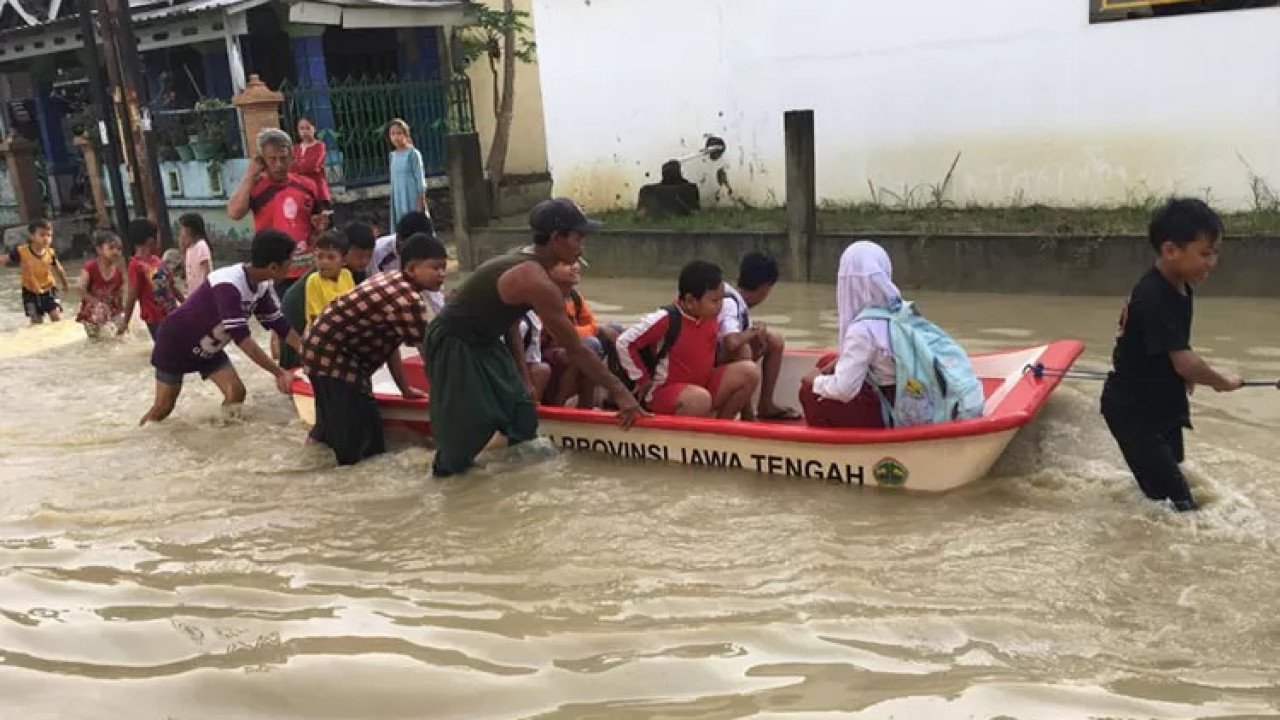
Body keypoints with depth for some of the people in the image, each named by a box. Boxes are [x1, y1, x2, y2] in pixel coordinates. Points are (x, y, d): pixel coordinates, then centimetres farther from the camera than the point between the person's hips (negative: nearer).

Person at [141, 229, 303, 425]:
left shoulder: (262, 286, -11)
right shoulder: (229, 284, -36)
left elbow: (279, 324, -2)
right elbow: (242, 338, -38)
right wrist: (279, 372, -37)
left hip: (209, 349, 7)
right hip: (176, 344, -7)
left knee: (236, 392, -9)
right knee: (163, 407, 0)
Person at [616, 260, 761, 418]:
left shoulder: (712, 317, -2)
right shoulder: (665, 320, -22)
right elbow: (624, 343, -17)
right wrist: (643, 380, -11)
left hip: (704, 385, 8)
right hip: (664, 390, -7)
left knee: (749, 371, -8)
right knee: (700, 399, -39)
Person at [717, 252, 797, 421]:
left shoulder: (741, 302, -1)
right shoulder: (729, 305, -28)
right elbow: (732, 342, -43)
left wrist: (756, 332, -17)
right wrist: (753, 331, -25)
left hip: (725, 356, 10)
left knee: (774, 341, 8)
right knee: (741, 349, -36)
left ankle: (765, 405, 11)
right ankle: (747, 415, -22)